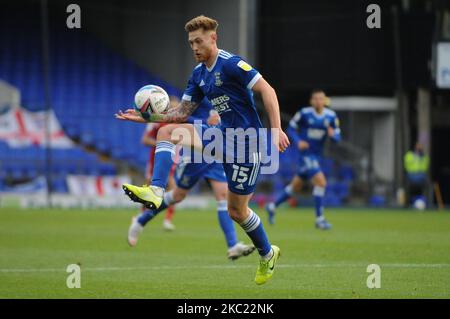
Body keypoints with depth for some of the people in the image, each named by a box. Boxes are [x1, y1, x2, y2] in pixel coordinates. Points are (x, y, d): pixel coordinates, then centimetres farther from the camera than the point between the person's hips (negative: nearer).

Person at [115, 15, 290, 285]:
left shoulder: (230, 64, -15)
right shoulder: (199, 74, 11)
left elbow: (267, 90, -20)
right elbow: (182, 112, 15)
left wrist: (276, 129, -29)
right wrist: (146, 117, 3)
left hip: (246, 142, -8)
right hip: (223, 134, 8)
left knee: (237, 209, 1)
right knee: (168, 131, -8)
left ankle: (268, 255, 26)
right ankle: (155, 191, -22)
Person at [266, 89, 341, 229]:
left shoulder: (331, 116, 0)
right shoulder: (304, 113, -11)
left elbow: (337, 136, 4)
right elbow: (291, 128, -2)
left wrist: (332, 134, -20)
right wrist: (298, 141, -19)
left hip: (316, 155, 6)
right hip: (305, 154, -6)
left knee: (296, 186, 17)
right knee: (321, 182, -19)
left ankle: (272, 206, 36)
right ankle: (319, 219, -11)